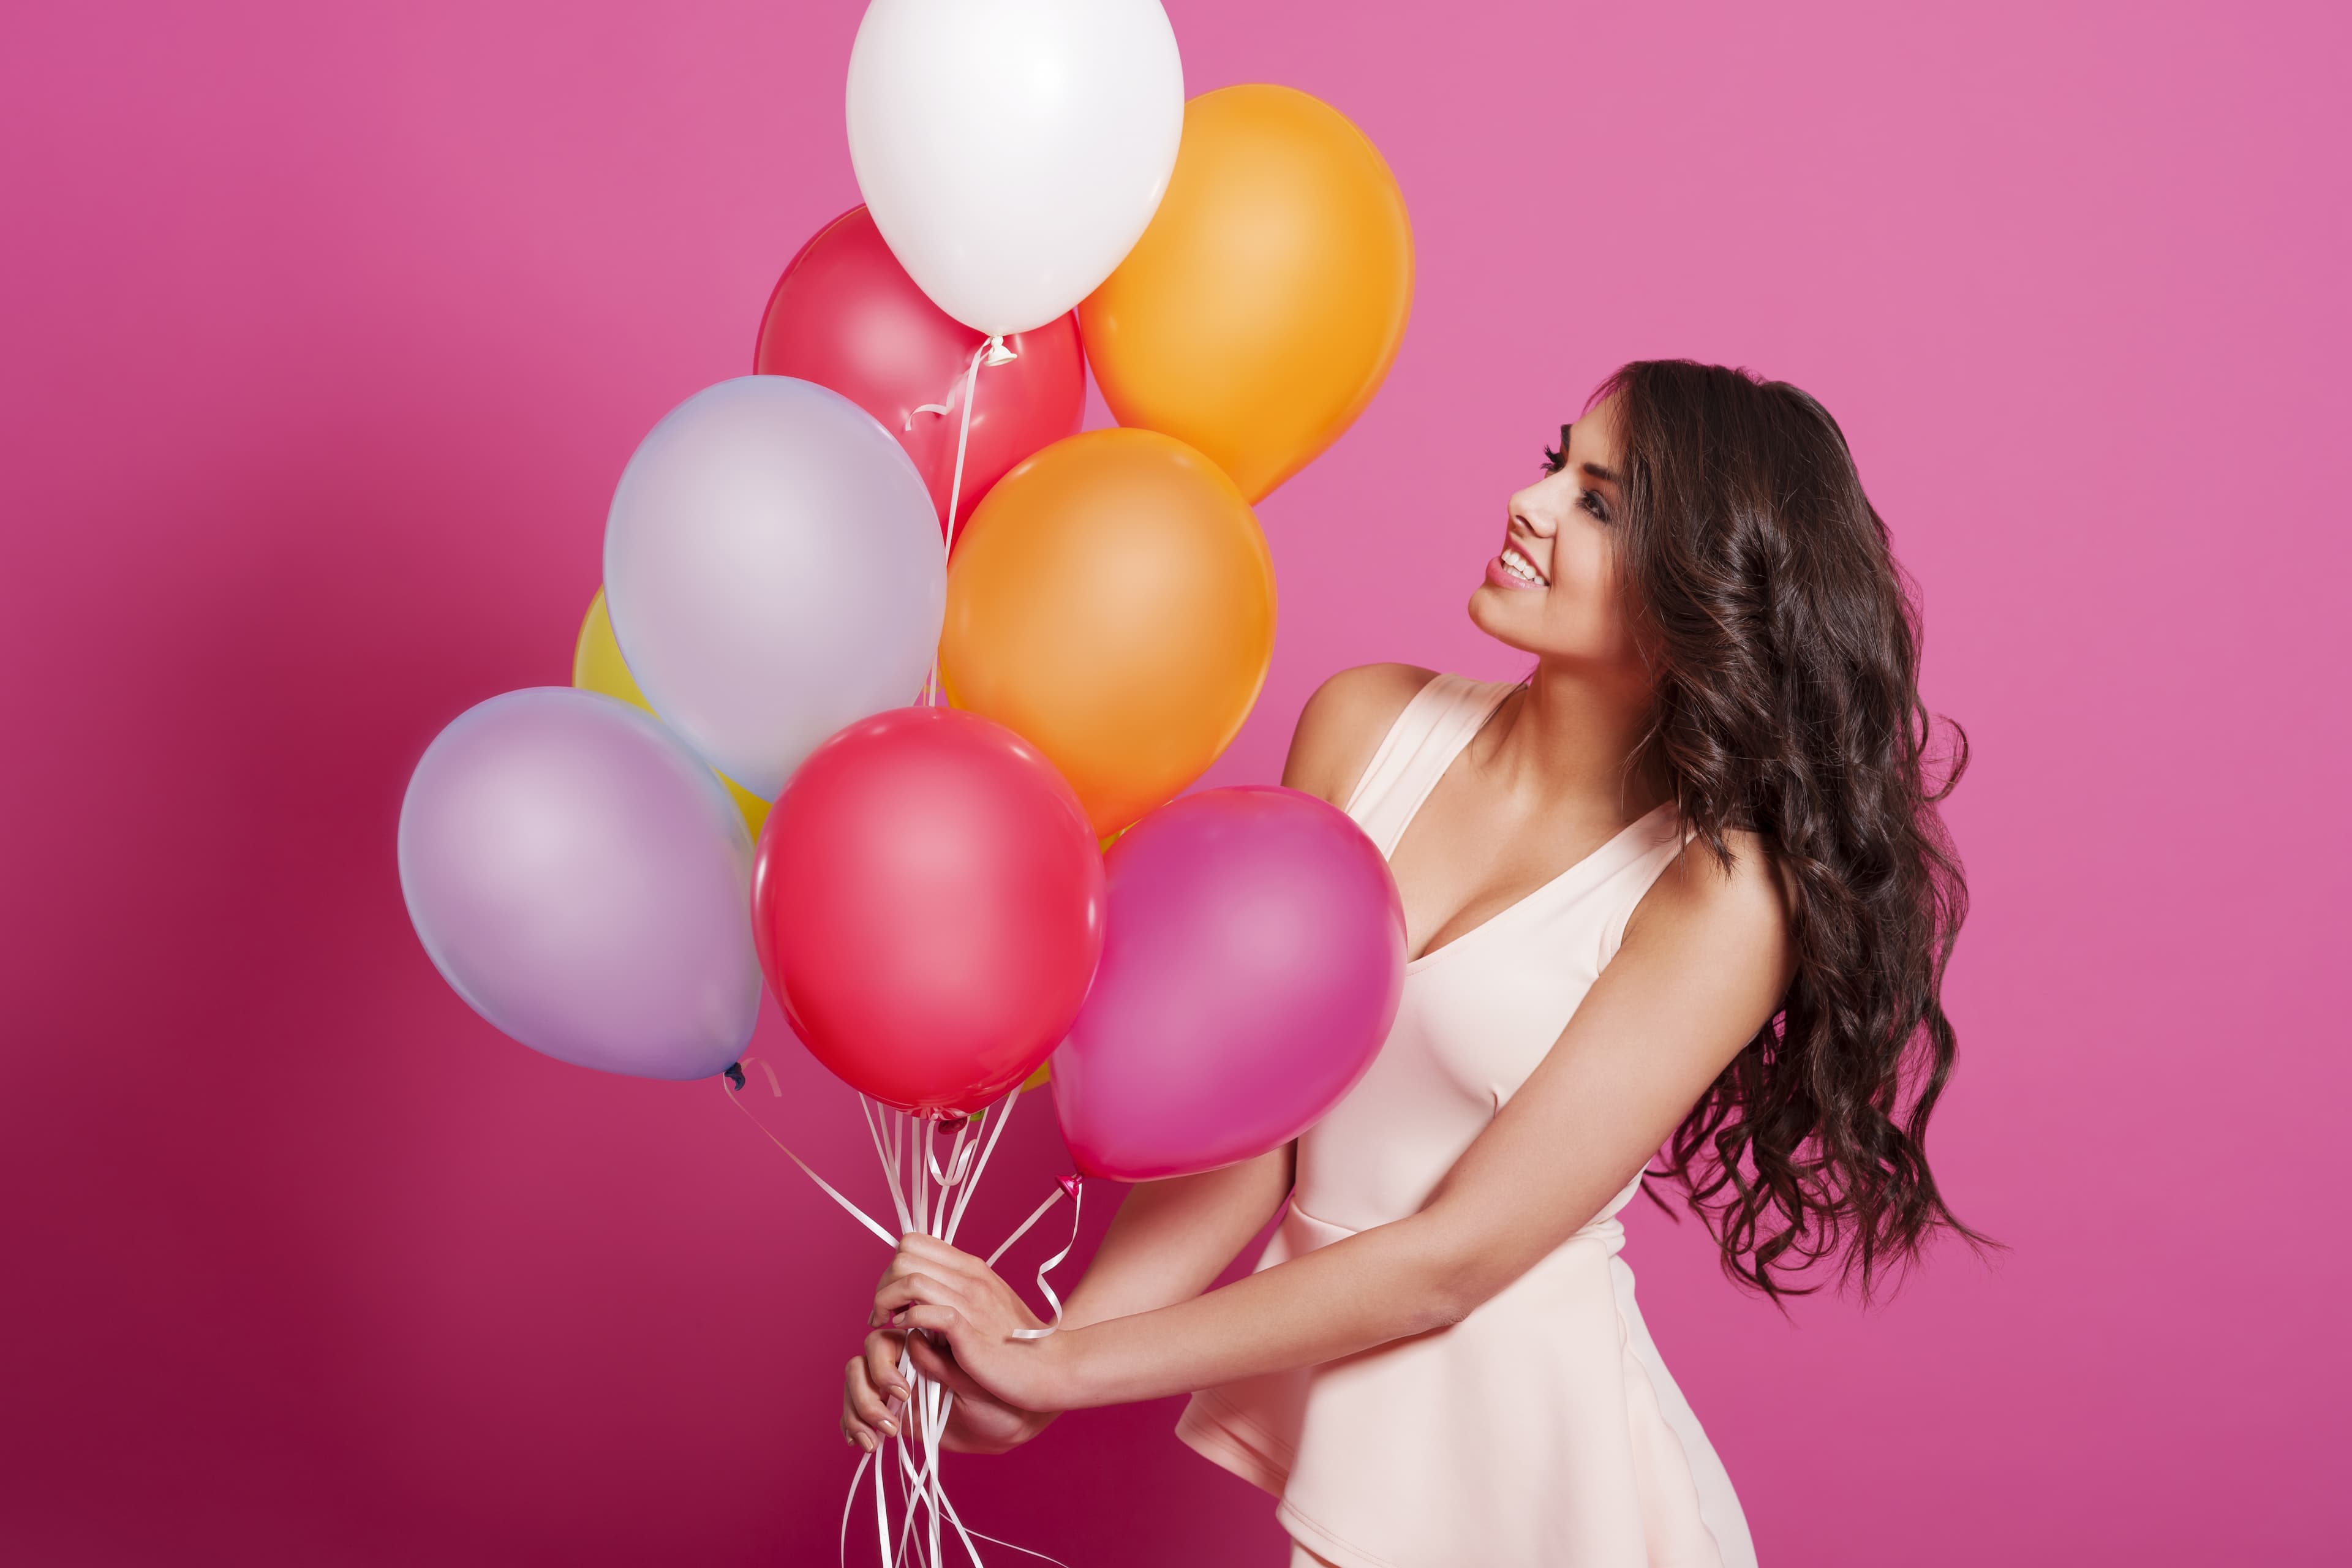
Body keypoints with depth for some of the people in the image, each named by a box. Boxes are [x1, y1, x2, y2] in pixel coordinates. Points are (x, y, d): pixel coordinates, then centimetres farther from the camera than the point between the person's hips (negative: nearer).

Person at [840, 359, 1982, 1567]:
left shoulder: (1721, 893, -19)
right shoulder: (1365, 723, -4)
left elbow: (1451, 1259, -19)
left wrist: (1061, 1365, -17)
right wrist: (1020, 1383, -15)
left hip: (1526, 1452, -4)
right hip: (1329, 1410, 4)